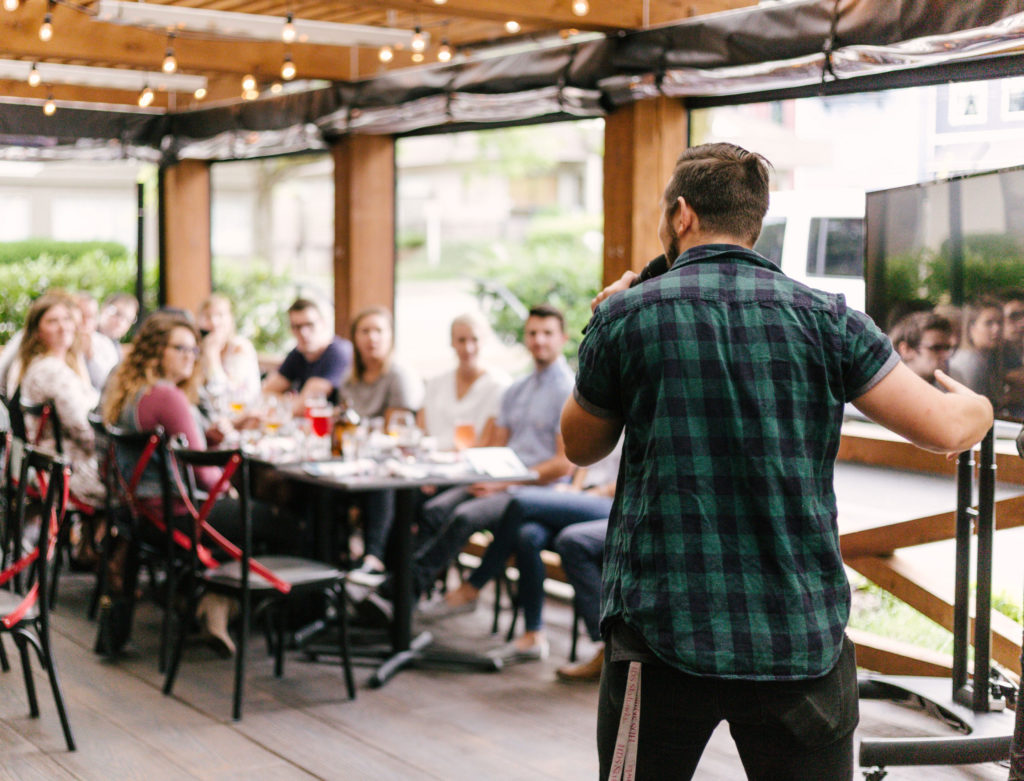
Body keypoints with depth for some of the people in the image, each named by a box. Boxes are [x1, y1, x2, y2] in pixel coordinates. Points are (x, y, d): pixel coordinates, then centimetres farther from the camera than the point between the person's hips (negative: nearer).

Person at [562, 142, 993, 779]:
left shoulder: (626, 316, -2)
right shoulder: (824, 318, 0)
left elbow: (582, 446, 13)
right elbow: (944, 429, -2)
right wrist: (978, 406, 21)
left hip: (664, 633, -1)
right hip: (804, 642, 1)